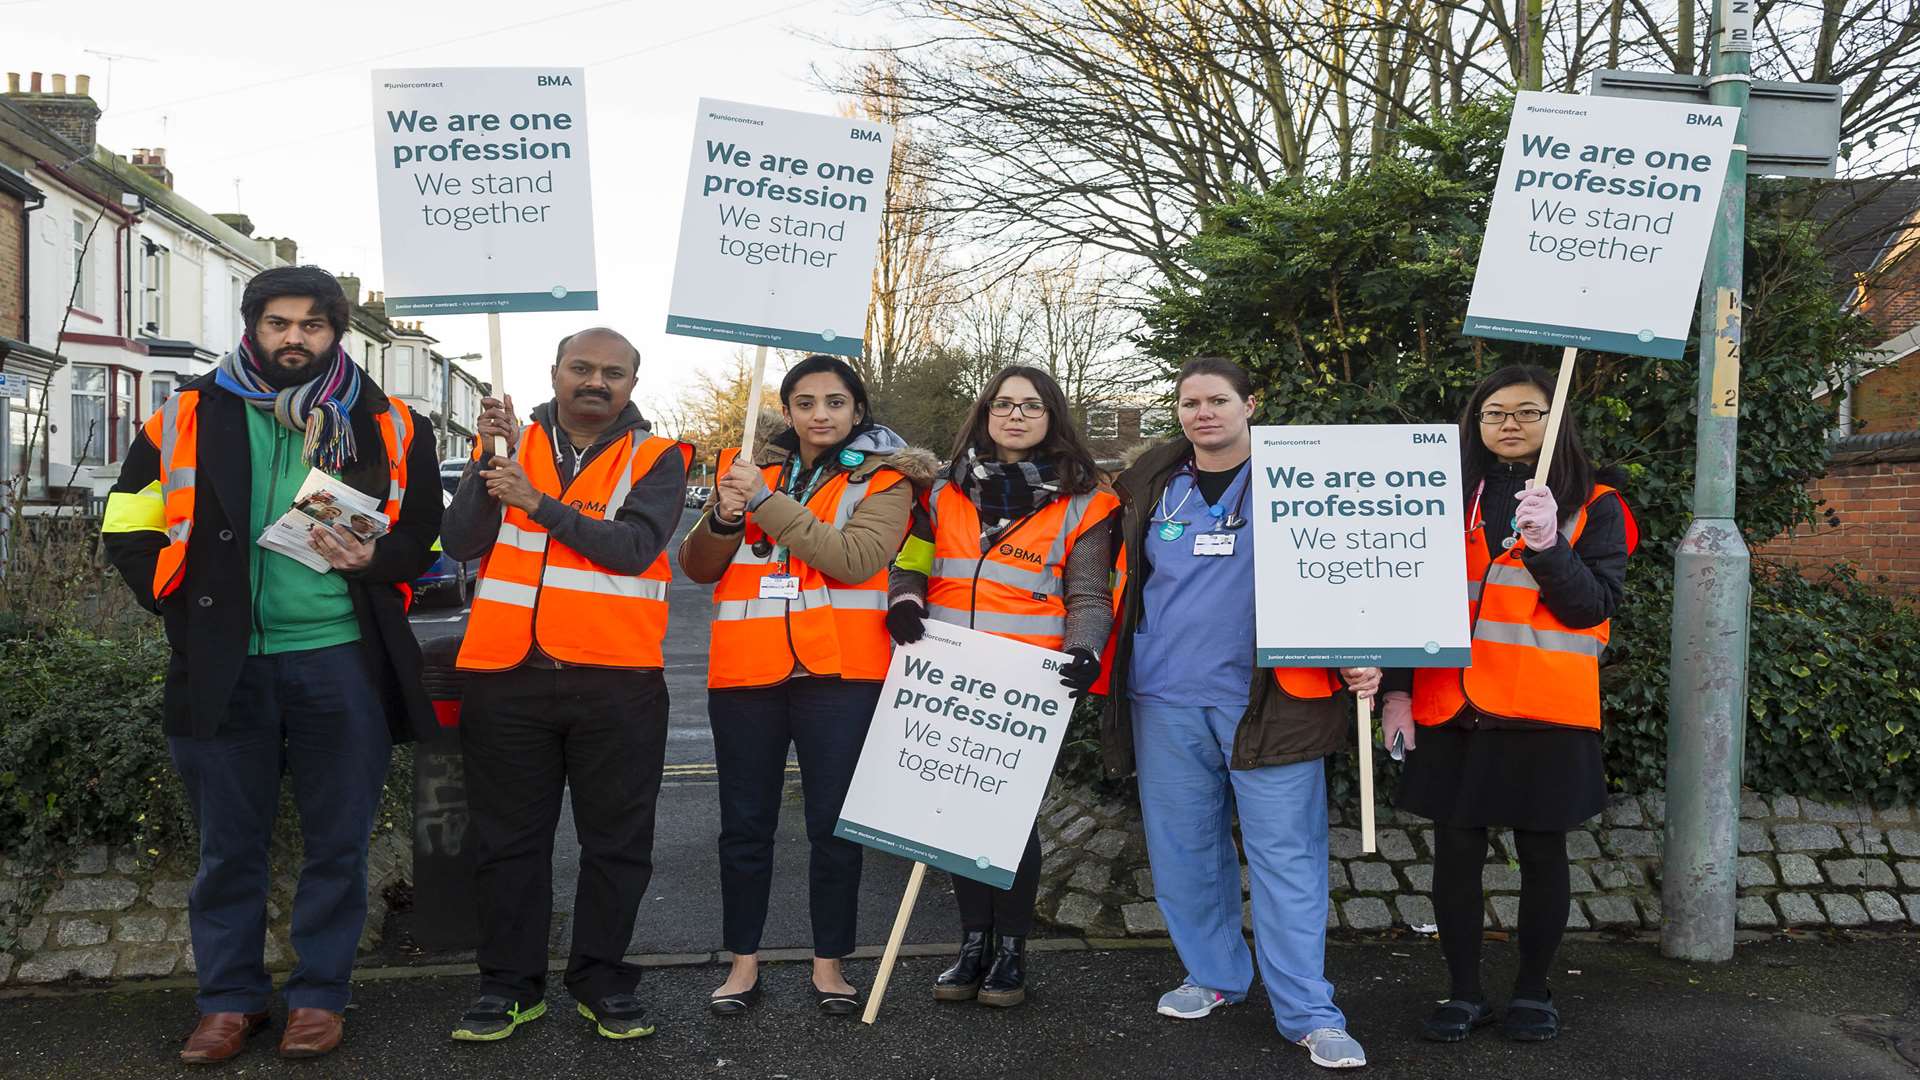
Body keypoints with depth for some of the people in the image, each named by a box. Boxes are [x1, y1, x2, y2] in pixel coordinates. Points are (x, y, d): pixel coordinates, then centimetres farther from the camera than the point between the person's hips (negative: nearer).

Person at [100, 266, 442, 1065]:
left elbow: (426, 535, 8)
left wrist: (374, 560, -11)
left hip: (342, 660, -1)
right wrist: (185, 605, 0)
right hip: (225, 665, 1)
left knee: (337, 841, 7)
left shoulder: (388, 427, 5)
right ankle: (229, 999, 25)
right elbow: (129, 527, 10)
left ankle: (320, 995, 21)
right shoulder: (189, 419, 6)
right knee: (228, 843, 11)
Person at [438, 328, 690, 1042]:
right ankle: (509, 984, 23)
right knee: (507, 839, 9)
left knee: (616, 841, 7)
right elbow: (460, 543, -1)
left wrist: (536, 502, -17)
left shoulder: (656, 459, 3)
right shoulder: (508, 446, 10)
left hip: (617, 681, -1)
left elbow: (634, 546, -13)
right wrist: (488, 460, -13)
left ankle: (601, 981, 22)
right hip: (506, 675, 2)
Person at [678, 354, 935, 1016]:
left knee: (834, 825, 4)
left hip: (839, 671, -3)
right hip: (746, 670, 3)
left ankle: (829, 962, 19)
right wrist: (723, 519, -12)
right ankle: (744, 960, 24)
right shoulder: (751, 473, 12)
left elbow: (855, 558, -17)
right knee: (745, 825, 10)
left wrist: (765, 502, -19)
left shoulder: (883, 481, 2)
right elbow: (697, 568, 9)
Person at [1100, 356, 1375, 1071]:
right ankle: (1214, 974, 30)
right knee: (1184, 848, 12)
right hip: (1165, 698, 4)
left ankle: (1308, 1012, 6)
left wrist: (1358, 658, -12)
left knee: (1285, 852, -3)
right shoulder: (1150, 483, 11)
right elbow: (1123, 576, 22)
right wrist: (1107, 658, 14)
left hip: (1266, 697, -4)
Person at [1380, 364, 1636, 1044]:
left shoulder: (1593, 506, 4)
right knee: (1456, 850, 5)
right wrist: (1398, 687, 1)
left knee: (1541, 851, 8)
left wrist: (1549, 547, -22)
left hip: (1545, 709, -2)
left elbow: (1593, 606, -6)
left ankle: (1533, 991, 25)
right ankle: (1464, 993, 20)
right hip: (1452, 707, 2)